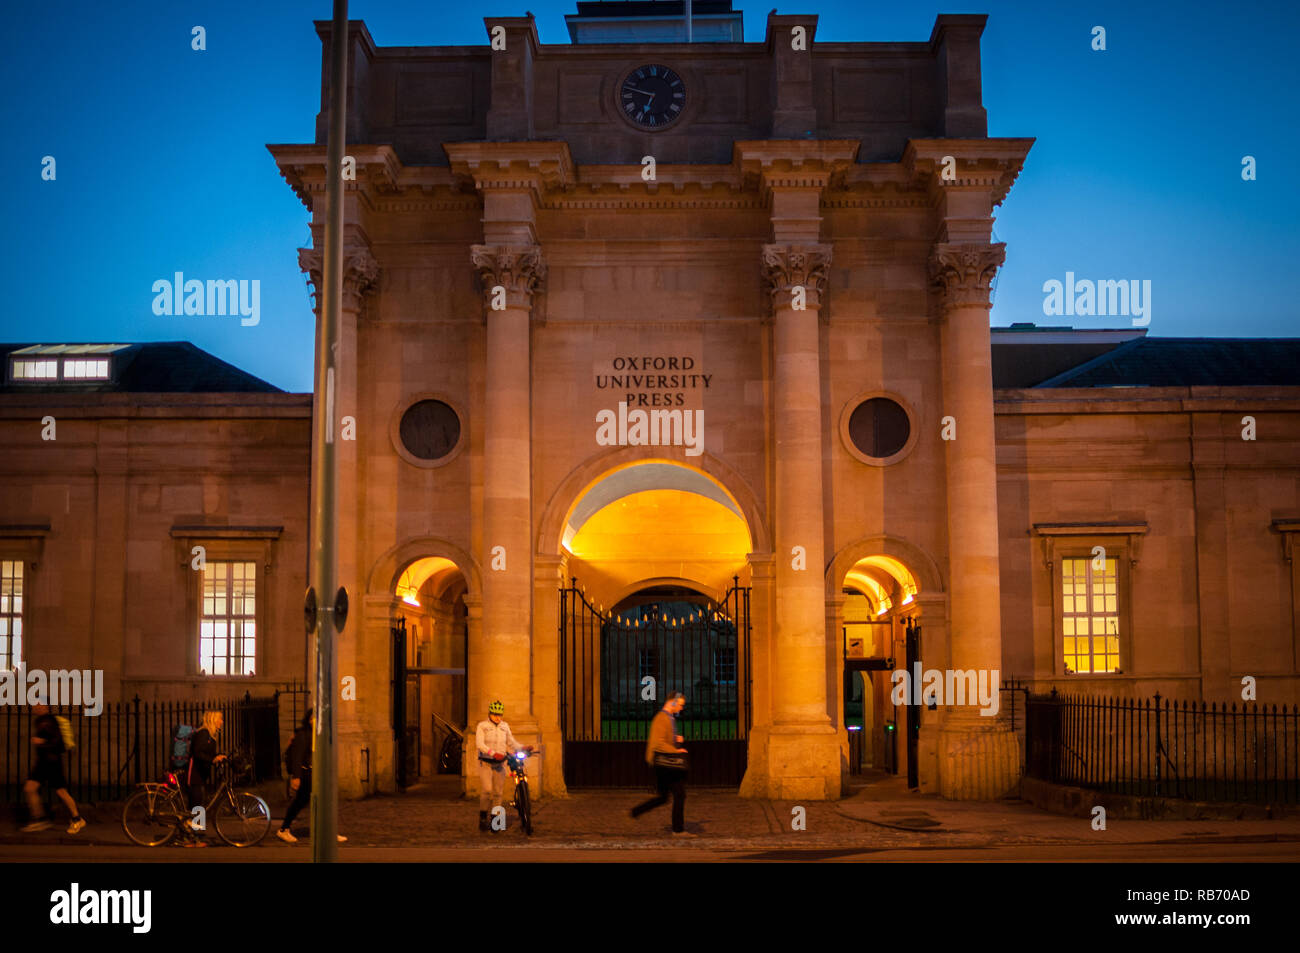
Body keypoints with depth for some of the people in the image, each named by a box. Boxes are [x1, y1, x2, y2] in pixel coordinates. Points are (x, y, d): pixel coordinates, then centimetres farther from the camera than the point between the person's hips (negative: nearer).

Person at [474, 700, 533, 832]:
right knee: (486, 790, -16)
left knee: (498, 792, 3)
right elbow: (480, 744, -16)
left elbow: (511, 742, 13)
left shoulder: (505, 726, 12)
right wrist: (493, 753, -31)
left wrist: (524, 748, -6)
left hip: (500, 763, 4)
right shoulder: (482, 726, -3)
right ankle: (483, 819, -8)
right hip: (485, 763, -4)